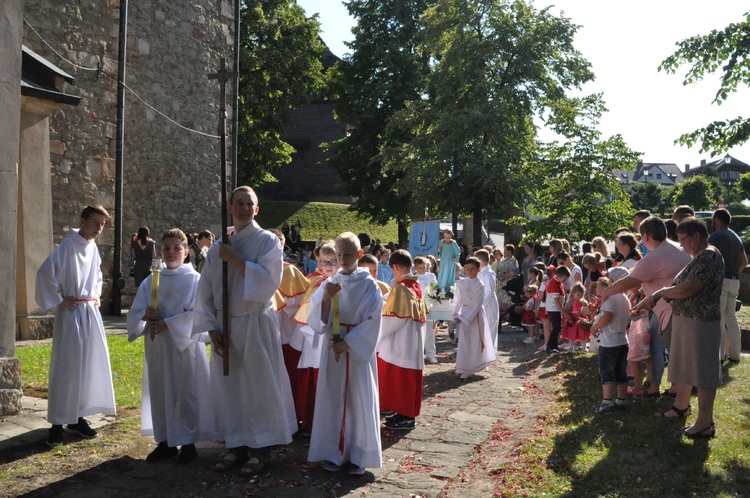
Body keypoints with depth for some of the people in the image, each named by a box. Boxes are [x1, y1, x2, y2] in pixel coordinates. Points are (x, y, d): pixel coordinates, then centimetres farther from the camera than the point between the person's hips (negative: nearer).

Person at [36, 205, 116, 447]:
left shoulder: (93, 247, 10)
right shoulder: (68, 245, -13)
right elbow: (46, 272, -23)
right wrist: (58, 301, -16)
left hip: (91, 312, 8)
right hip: (71, 313, -8)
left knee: (91, 365, 10)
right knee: (66, 367, -3)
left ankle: (77, 418, 21)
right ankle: (57, 423, 7)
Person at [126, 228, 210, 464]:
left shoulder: (194, 280, -5)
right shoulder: (150, 281, 9)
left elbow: (197, 315, -14)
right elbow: (134, 313, 7)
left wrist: (167, 324, -18)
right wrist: (145, 315, -15)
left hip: (185, 345, -4)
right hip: (156, 347, 5)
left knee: (185, 394, 1)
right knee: (159, 393, 10)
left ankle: (188, 443, 13)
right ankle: (165, 442, 22)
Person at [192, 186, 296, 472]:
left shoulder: (267, 241, -4)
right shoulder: (217, 248, 9)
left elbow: (270, 281, -18)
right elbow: (205, 291, 8)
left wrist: (235, 260, -18)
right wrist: (212, 328, -2)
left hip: (255, 324, -4)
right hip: (224, 324, 5)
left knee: (259, 385, 1)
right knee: (228, 386, 8)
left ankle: (260, 447, 15)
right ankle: (236, 446, 21)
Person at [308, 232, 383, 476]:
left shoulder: (369, 285, -4)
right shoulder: (329, 284, 4)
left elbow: (373, 321, -8)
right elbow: (318, 321, -1)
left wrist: (349, 343, -14)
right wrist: (326, 297, -18)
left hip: (360, 349, -2)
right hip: (333, 349, 3)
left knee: (360, 399, 2)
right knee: (333, 398, 5)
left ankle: (359, 455, 12)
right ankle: (334, 452, 16)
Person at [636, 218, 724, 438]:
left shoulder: (709, 256, -17)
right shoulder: (698, 258, 15)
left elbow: (688, 289, -24)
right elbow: (680, 286, 20)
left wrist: (661, 293, -10)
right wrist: (654, 298, 10)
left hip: (701, 322, -10)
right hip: (686, 320, 10)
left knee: (703, 370, -3)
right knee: (684, 364, 21)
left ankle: (705, 423, 4)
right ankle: (681, 405, 38)